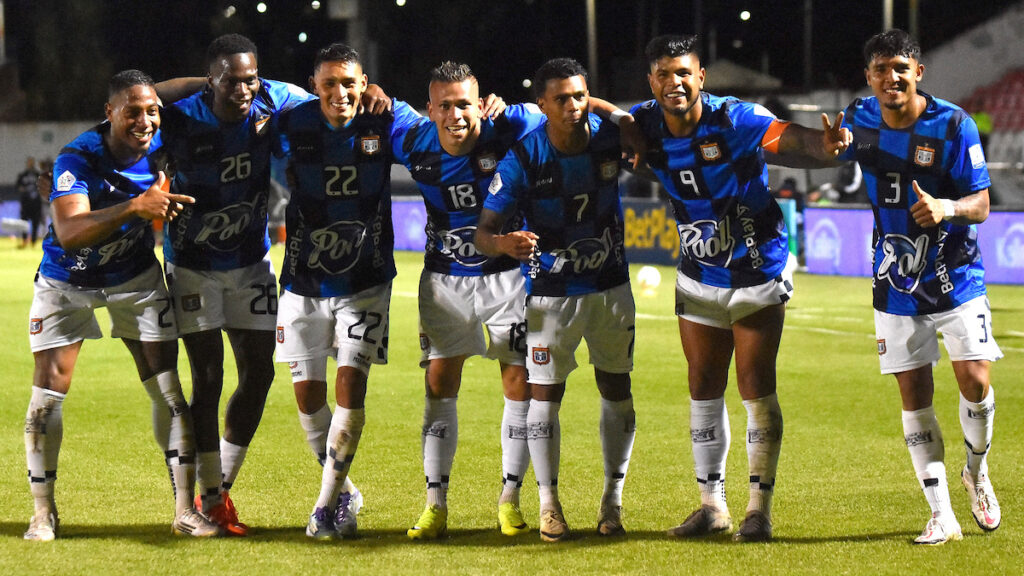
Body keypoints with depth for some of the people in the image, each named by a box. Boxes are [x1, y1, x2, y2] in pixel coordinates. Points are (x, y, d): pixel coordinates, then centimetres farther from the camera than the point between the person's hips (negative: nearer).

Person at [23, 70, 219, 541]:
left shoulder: (162, 146, -17)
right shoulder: (78, 159, -30)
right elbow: (69, 233, -44)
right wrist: (134, 206, -56)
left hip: (135, 279, 3)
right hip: (67, 282, -3)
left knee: (169, 391, -2)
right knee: (48, 394, -4)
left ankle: (185, 511, 4)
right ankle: (43, 514, 11)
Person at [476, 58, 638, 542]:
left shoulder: (610, 136, -11)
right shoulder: (523, 158, -19)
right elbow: (483, 232, -20)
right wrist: (504, 243, -42)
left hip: (611, 284, 3)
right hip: (550, 291, -3)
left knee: (616, 388, 7)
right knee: (545, 394, -4)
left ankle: (612, 502, 18)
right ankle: (549, 505, 8)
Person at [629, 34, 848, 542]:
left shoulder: (734, 120, -23)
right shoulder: (646, 125, -8)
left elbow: (790, 138, -36)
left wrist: (823, 144, -59)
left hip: (758, 270, -5)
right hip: (699, 277, 5)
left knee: (756, 387, -5)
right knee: (703, 387, 10)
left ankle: (759, 509, 4)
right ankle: (712, 505, 21)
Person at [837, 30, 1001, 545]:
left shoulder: (953, 125, -15)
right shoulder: (860, 120, -5)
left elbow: (980, 205, -15)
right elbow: (834, 154, 15)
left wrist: (947, 208, -35)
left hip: (956, 277, -3)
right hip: (897, 283, 3)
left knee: (975, 381, -10)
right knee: (914, 394, 1)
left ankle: (977, 473, 20)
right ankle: (941, 515, 7)